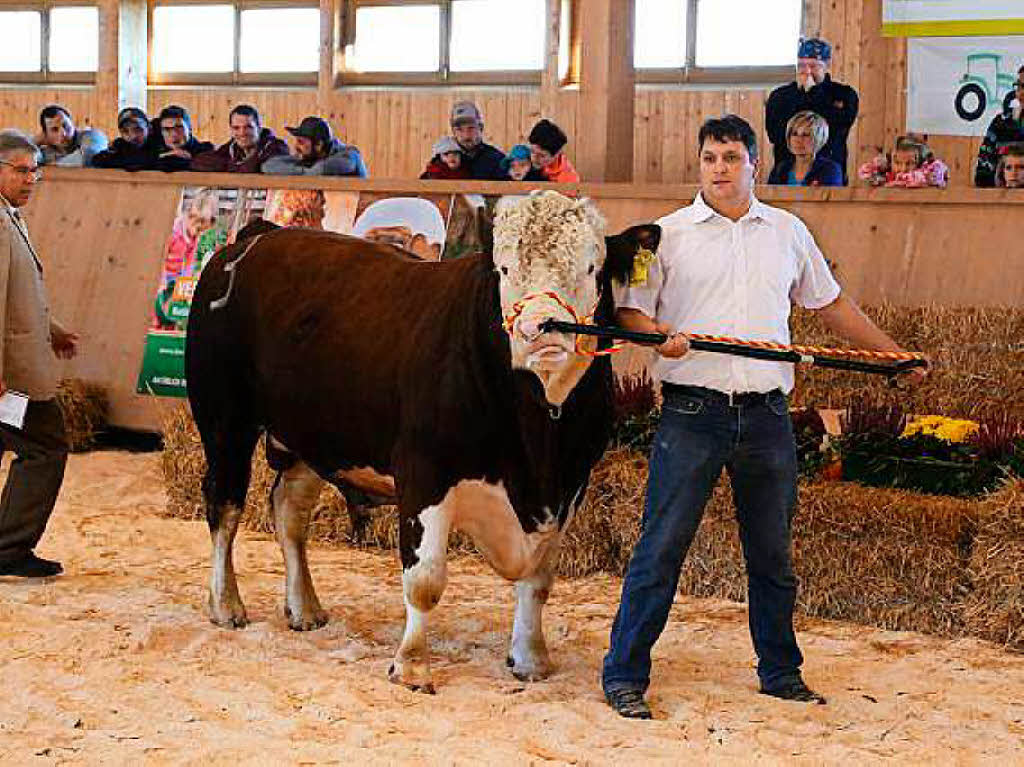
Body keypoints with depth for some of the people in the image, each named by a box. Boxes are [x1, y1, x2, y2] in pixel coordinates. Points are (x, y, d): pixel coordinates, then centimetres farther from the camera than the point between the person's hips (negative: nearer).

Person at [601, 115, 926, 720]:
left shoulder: (788, 232, 13)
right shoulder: (670, 233, 4)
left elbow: (830, 303, 22)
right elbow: (629, 310, 3)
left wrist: (895, 354, 21)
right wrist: (661, 336, -17)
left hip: (767, 418, 3)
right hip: (692, 414, -3)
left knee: (773, 555, 12)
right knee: (661, 547, -5)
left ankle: (781, 672, 25)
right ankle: (625, 675, 2)